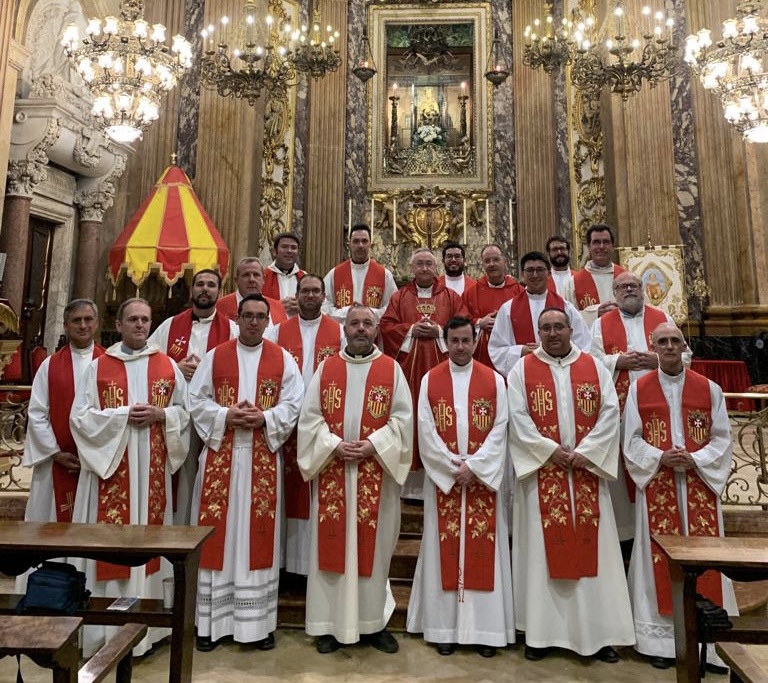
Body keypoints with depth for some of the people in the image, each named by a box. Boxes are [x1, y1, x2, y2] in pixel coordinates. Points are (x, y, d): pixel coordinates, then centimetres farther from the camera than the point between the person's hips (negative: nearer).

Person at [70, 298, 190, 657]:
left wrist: (160, 415, -11)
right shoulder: (98, 366, 4)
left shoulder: (168, 366, 7)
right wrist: (123, 415, -14)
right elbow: (80, 416, -2)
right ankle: (107, 629, 12)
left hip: (152, 470, 1)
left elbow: (185, 411, 8)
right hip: (110, 466, -1)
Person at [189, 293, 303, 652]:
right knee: (217, 532, 5)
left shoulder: (282, 359, 5)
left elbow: (294, 403, -1)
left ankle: (258, 621, 18)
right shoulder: (215, 356, 6)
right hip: (220, 454, 1)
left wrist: (265, 418, -16)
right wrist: (225, 416, -13)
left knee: (259, 533, 5)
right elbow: (196, 400, 2)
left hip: (263, 457, 0)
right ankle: (211, 620, 19)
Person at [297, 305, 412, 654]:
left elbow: (402, 417, -2)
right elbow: (310, 416, 2)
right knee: (332, 544, 7)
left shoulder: (392, 369, 4)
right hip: (331, 468, 1)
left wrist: (374, 444, -14)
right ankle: (329, 625, 21)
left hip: (376, 471, -1)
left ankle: (373, 622, 23)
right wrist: (334, 445, -12)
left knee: (374, 545, 7)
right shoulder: (326, 368, 7)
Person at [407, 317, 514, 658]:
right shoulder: (430, 380, 2)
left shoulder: (494, 380, 1)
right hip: (443, 478, 0)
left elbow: (500, 430, -4)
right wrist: (453, 468, -11)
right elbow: (426, 431, -3)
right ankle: (445, 627, 18)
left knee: (483, 550, 5)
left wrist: (473, 466, -13)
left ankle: (485, 628, 18)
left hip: (484, 478, 0)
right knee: (444, 550, 6)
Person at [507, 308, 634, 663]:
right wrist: (551, 450, -14)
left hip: (587, 472, 2)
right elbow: (518, 418, -6)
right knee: (542, 550, 3)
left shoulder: (595, 368, 8)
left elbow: (610, 413, 0)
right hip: (542, 472, -1)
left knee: (592, 549, 6)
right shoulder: (522, 370, 2)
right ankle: (541, 632, 15)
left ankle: (599, 633, 19)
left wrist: (585, 452, -11)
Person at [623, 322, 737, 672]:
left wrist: (695, 460, -13)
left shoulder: (709, 389, 6)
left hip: (700, 484, 1)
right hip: (656, 485, -1)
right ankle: (661, 638, 15)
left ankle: (710, 638, 17)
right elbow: (632, 440, 1)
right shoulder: (639, 389, 3)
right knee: (660, 557, 3)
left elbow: (722, 439, 3)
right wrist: (660, 457, -16)